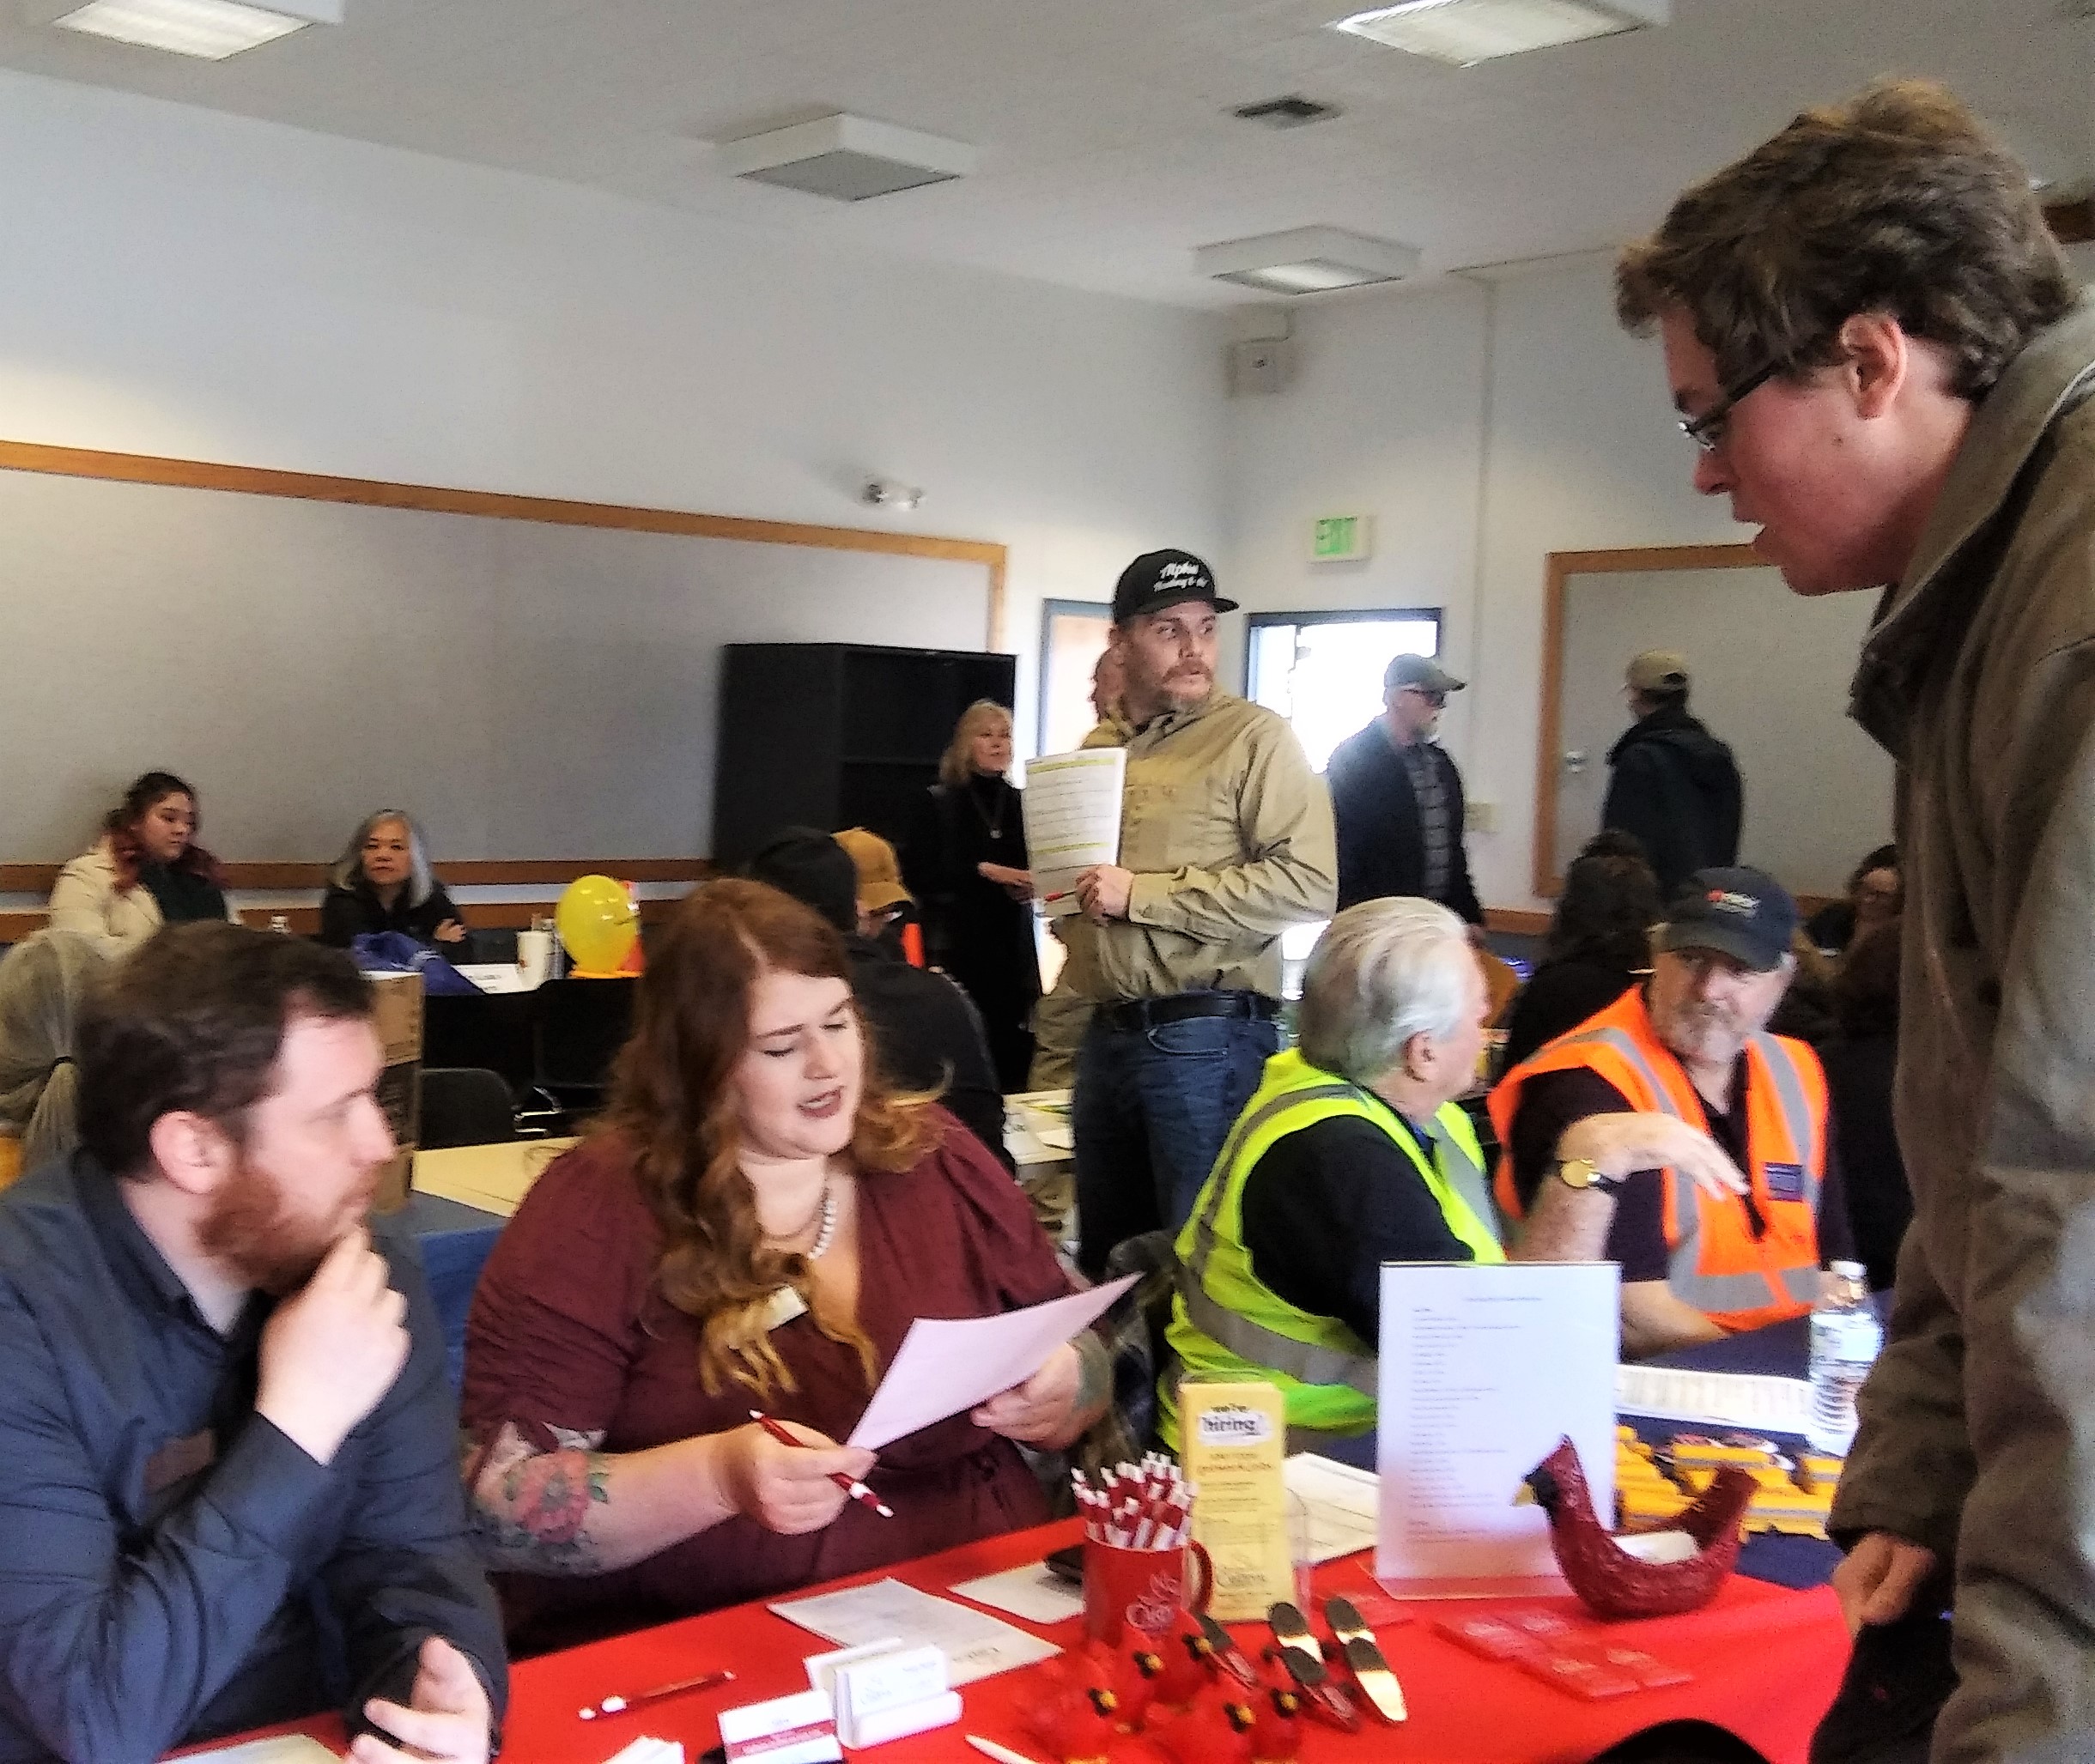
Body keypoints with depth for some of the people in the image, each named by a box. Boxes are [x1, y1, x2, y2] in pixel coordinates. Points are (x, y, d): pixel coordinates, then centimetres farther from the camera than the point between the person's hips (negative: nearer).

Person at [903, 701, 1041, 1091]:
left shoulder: (1022, 803, 12)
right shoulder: (939, 803, 3)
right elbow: (918, 875, -5)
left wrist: (1031, 885, -6)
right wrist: (984, 871, -13)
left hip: (1014, 946, 3)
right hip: (958, 945, -3)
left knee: (1013, 1051, -4)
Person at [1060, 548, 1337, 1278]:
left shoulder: (1253, 737, -8)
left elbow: (1309, 886, -20)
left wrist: (1142, 894, -17)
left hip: (1206, 1036, -7)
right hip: (1106, 1033, 7)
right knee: (1105, 1255, 17)